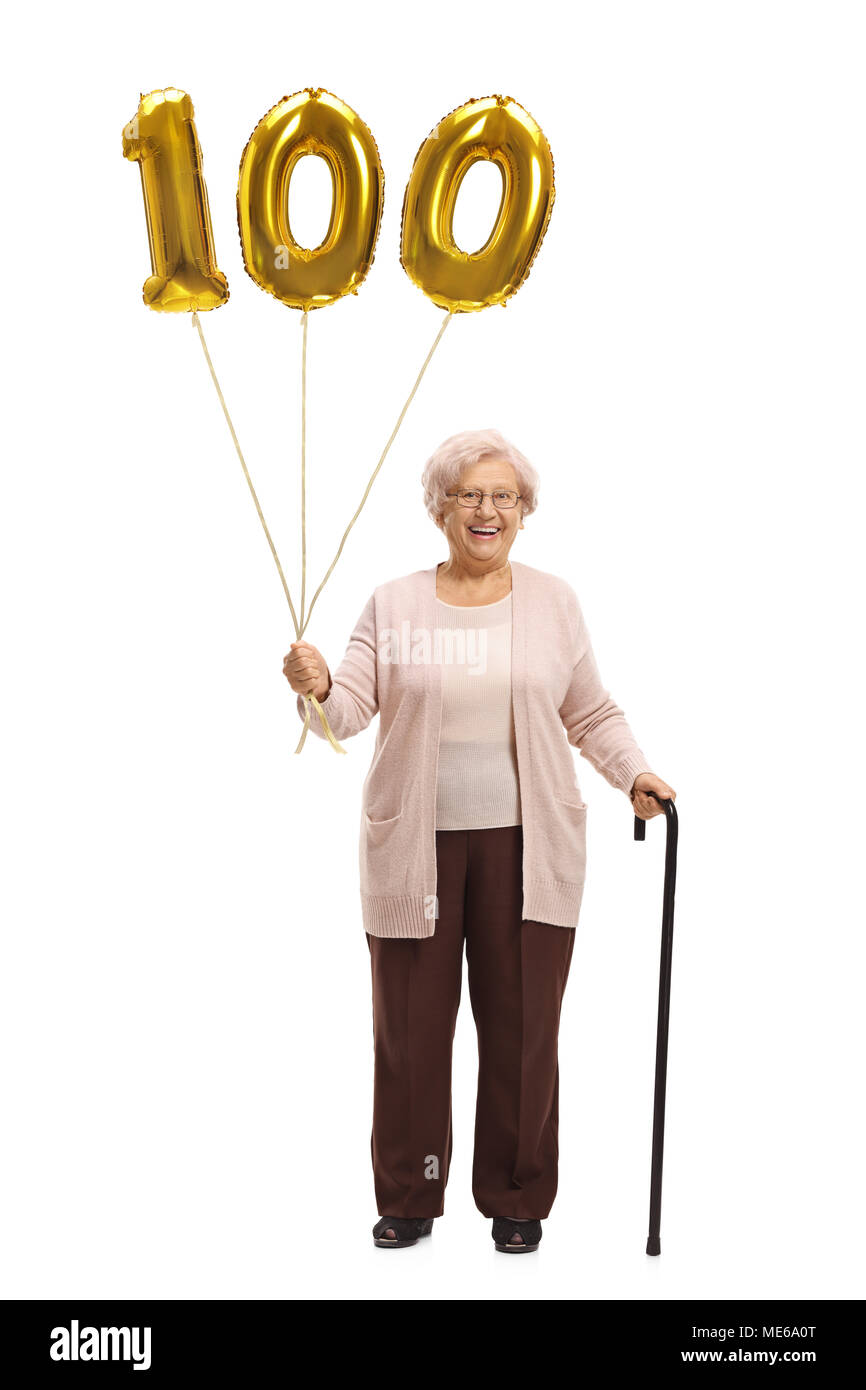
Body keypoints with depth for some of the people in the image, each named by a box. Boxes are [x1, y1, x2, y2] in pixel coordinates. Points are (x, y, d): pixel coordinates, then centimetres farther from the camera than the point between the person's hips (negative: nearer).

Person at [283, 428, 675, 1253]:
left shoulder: (554, 602, 7)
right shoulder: (392, 605, 5)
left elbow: (591, 715, 12)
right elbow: (350, 710, -2)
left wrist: (635, 774, -1)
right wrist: (316, 689, -23)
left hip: (525, 847, 0)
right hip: (415, 847, 0)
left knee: (522, 1027, 6)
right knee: (410, 1028, 6)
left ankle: (517, 1200, 24)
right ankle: (408, 1200, 24)